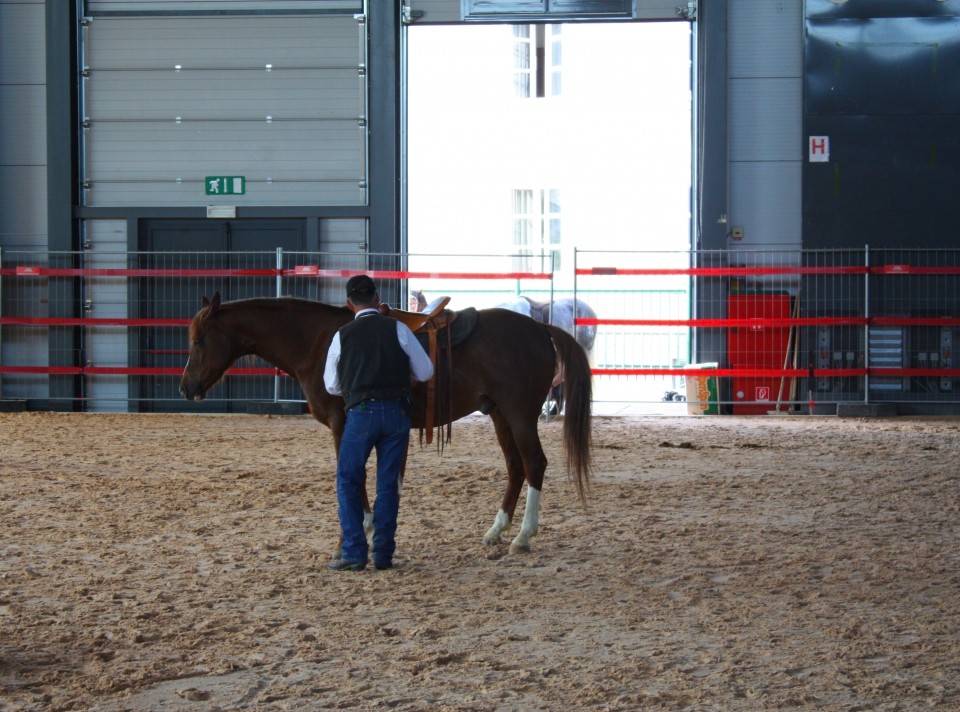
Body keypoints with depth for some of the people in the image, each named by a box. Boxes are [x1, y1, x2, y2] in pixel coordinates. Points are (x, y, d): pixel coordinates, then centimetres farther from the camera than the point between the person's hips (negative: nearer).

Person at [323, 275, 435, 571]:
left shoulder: (343, 336, 2)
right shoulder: (398, 329, 0)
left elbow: (331, 386, 10)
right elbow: (426, 372, 4)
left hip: (361, 413, -1)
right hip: (397, 411, 1)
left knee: (347, 481, 7)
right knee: (388, 484, 8)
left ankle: (354, 553, 0)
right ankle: (383, 553, 8)